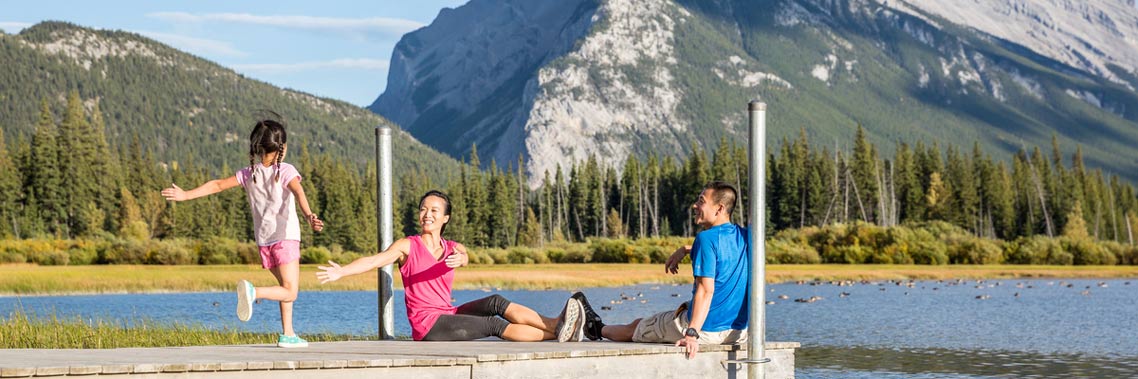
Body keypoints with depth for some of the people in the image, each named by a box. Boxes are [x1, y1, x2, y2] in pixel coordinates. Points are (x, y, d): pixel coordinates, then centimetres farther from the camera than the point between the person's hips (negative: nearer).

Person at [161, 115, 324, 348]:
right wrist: (309, 216, -40)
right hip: (286, 235, -6)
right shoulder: (285, 171, -6)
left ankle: (287, 334, 15)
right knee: (289, 292, -9)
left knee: (286, 286, 20)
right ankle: (252, 292, -34)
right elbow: (298, 192, -25)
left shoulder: (249, 174, 7)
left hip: (263, 239, 6)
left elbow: (218, 185, 3)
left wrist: (186, 195, 8)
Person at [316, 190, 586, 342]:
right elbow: (376, 260, -17)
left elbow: (466, 259, -15)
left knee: (495, 303, -19)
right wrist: (341, 271, -34)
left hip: (448, 315, 5)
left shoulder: (453, 248, 10)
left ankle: (557, 326, -28)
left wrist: (459, 260, -41)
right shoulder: (407, 246, 0)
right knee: (495, 325, -19)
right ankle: (557, 333, -25)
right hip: (427, 325, -5)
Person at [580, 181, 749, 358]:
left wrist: (692, 333, -30)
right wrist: (685, 250, 26)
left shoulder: (707, 238, -19)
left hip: (706, 329, -7)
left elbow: (706, 290, -26)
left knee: (635, 326, 20)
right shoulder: (743, 236, 5)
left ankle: (598, 329, 49)